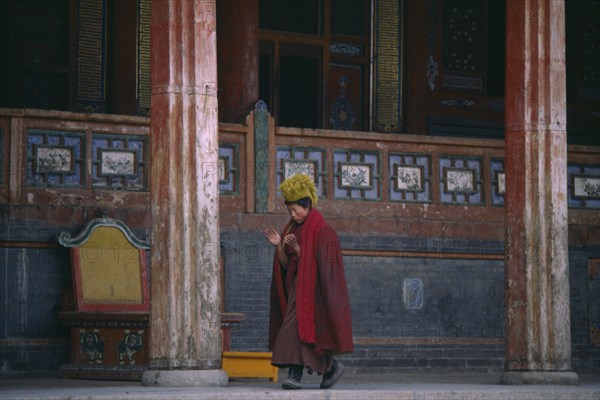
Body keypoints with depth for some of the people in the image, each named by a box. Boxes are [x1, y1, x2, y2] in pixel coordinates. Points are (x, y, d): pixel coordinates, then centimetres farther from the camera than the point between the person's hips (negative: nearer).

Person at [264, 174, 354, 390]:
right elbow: (285, 264, 10)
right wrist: (279, 246, -7)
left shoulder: (323, 232, -9)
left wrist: (297, 249, -22)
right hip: (297, 288, 8)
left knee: (297, 327, -18)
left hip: (314, 288, -8)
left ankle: (295, 375, -23)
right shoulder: (293, 229, 13)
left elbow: (322, 264, -15)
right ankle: (331, 366, 18)